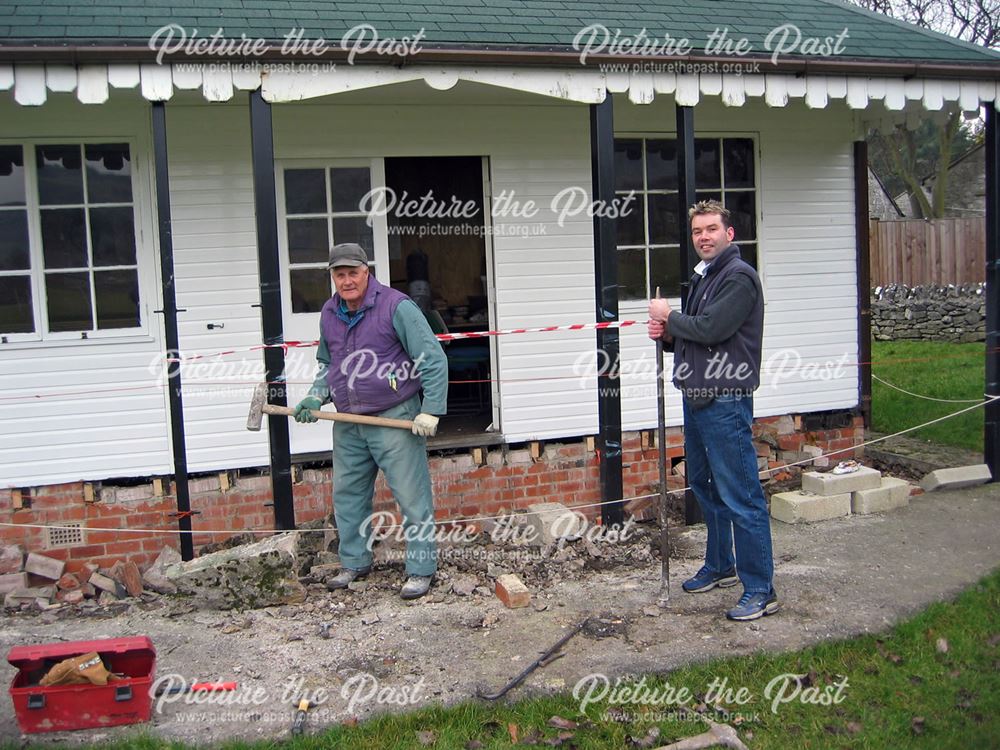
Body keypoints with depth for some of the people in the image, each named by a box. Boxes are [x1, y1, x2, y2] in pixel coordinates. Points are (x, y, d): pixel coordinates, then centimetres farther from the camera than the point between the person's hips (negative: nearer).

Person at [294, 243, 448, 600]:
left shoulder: (396, 307, -12)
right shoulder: (329, 314, 9)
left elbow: (433, 360, -12)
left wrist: (431, 410, -15)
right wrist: (316, 397, 6)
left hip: (395, 419, -6)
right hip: (347, 424, 7)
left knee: (412, 497, -2)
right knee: (347, 495, 14)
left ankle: (421, 570, 10)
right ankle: (355, 563, 30)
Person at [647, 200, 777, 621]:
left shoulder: (739, 277, -12)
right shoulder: (702, 278, 18)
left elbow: (709, 329, -23)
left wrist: (669, 317, -7)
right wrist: (668, 335, 2)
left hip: (726, 402, -10)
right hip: (696, 398, 10)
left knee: (741, 498, -7)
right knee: (705, 488, 19)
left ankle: (761, 590, 0)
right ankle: (720, 567, 34)